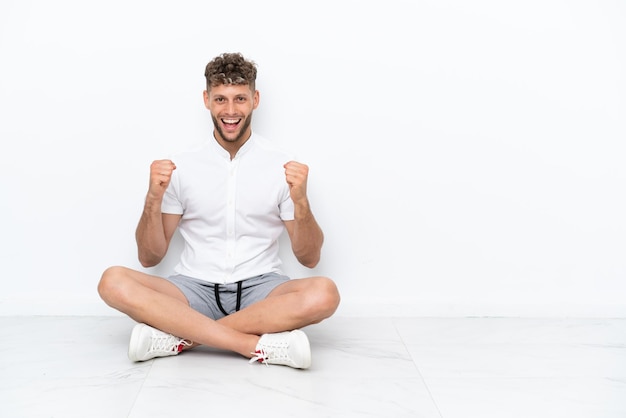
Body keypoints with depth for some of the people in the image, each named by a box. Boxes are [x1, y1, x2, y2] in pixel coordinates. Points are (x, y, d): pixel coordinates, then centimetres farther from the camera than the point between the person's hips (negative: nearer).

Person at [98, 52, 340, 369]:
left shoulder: (282, 165, 1)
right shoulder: (182, 166, 4)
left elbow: (309, 258, 1)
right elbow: (149, 257, 4)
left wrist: (300, 201, -16)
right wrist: (154, 198, -12)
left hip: (260, 291, 0)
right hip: (195, 290, 1)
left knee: (323, 293, -31)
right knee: (114, 282, -26)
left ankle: (180, 338, -24)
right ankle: (261, 345, -28)